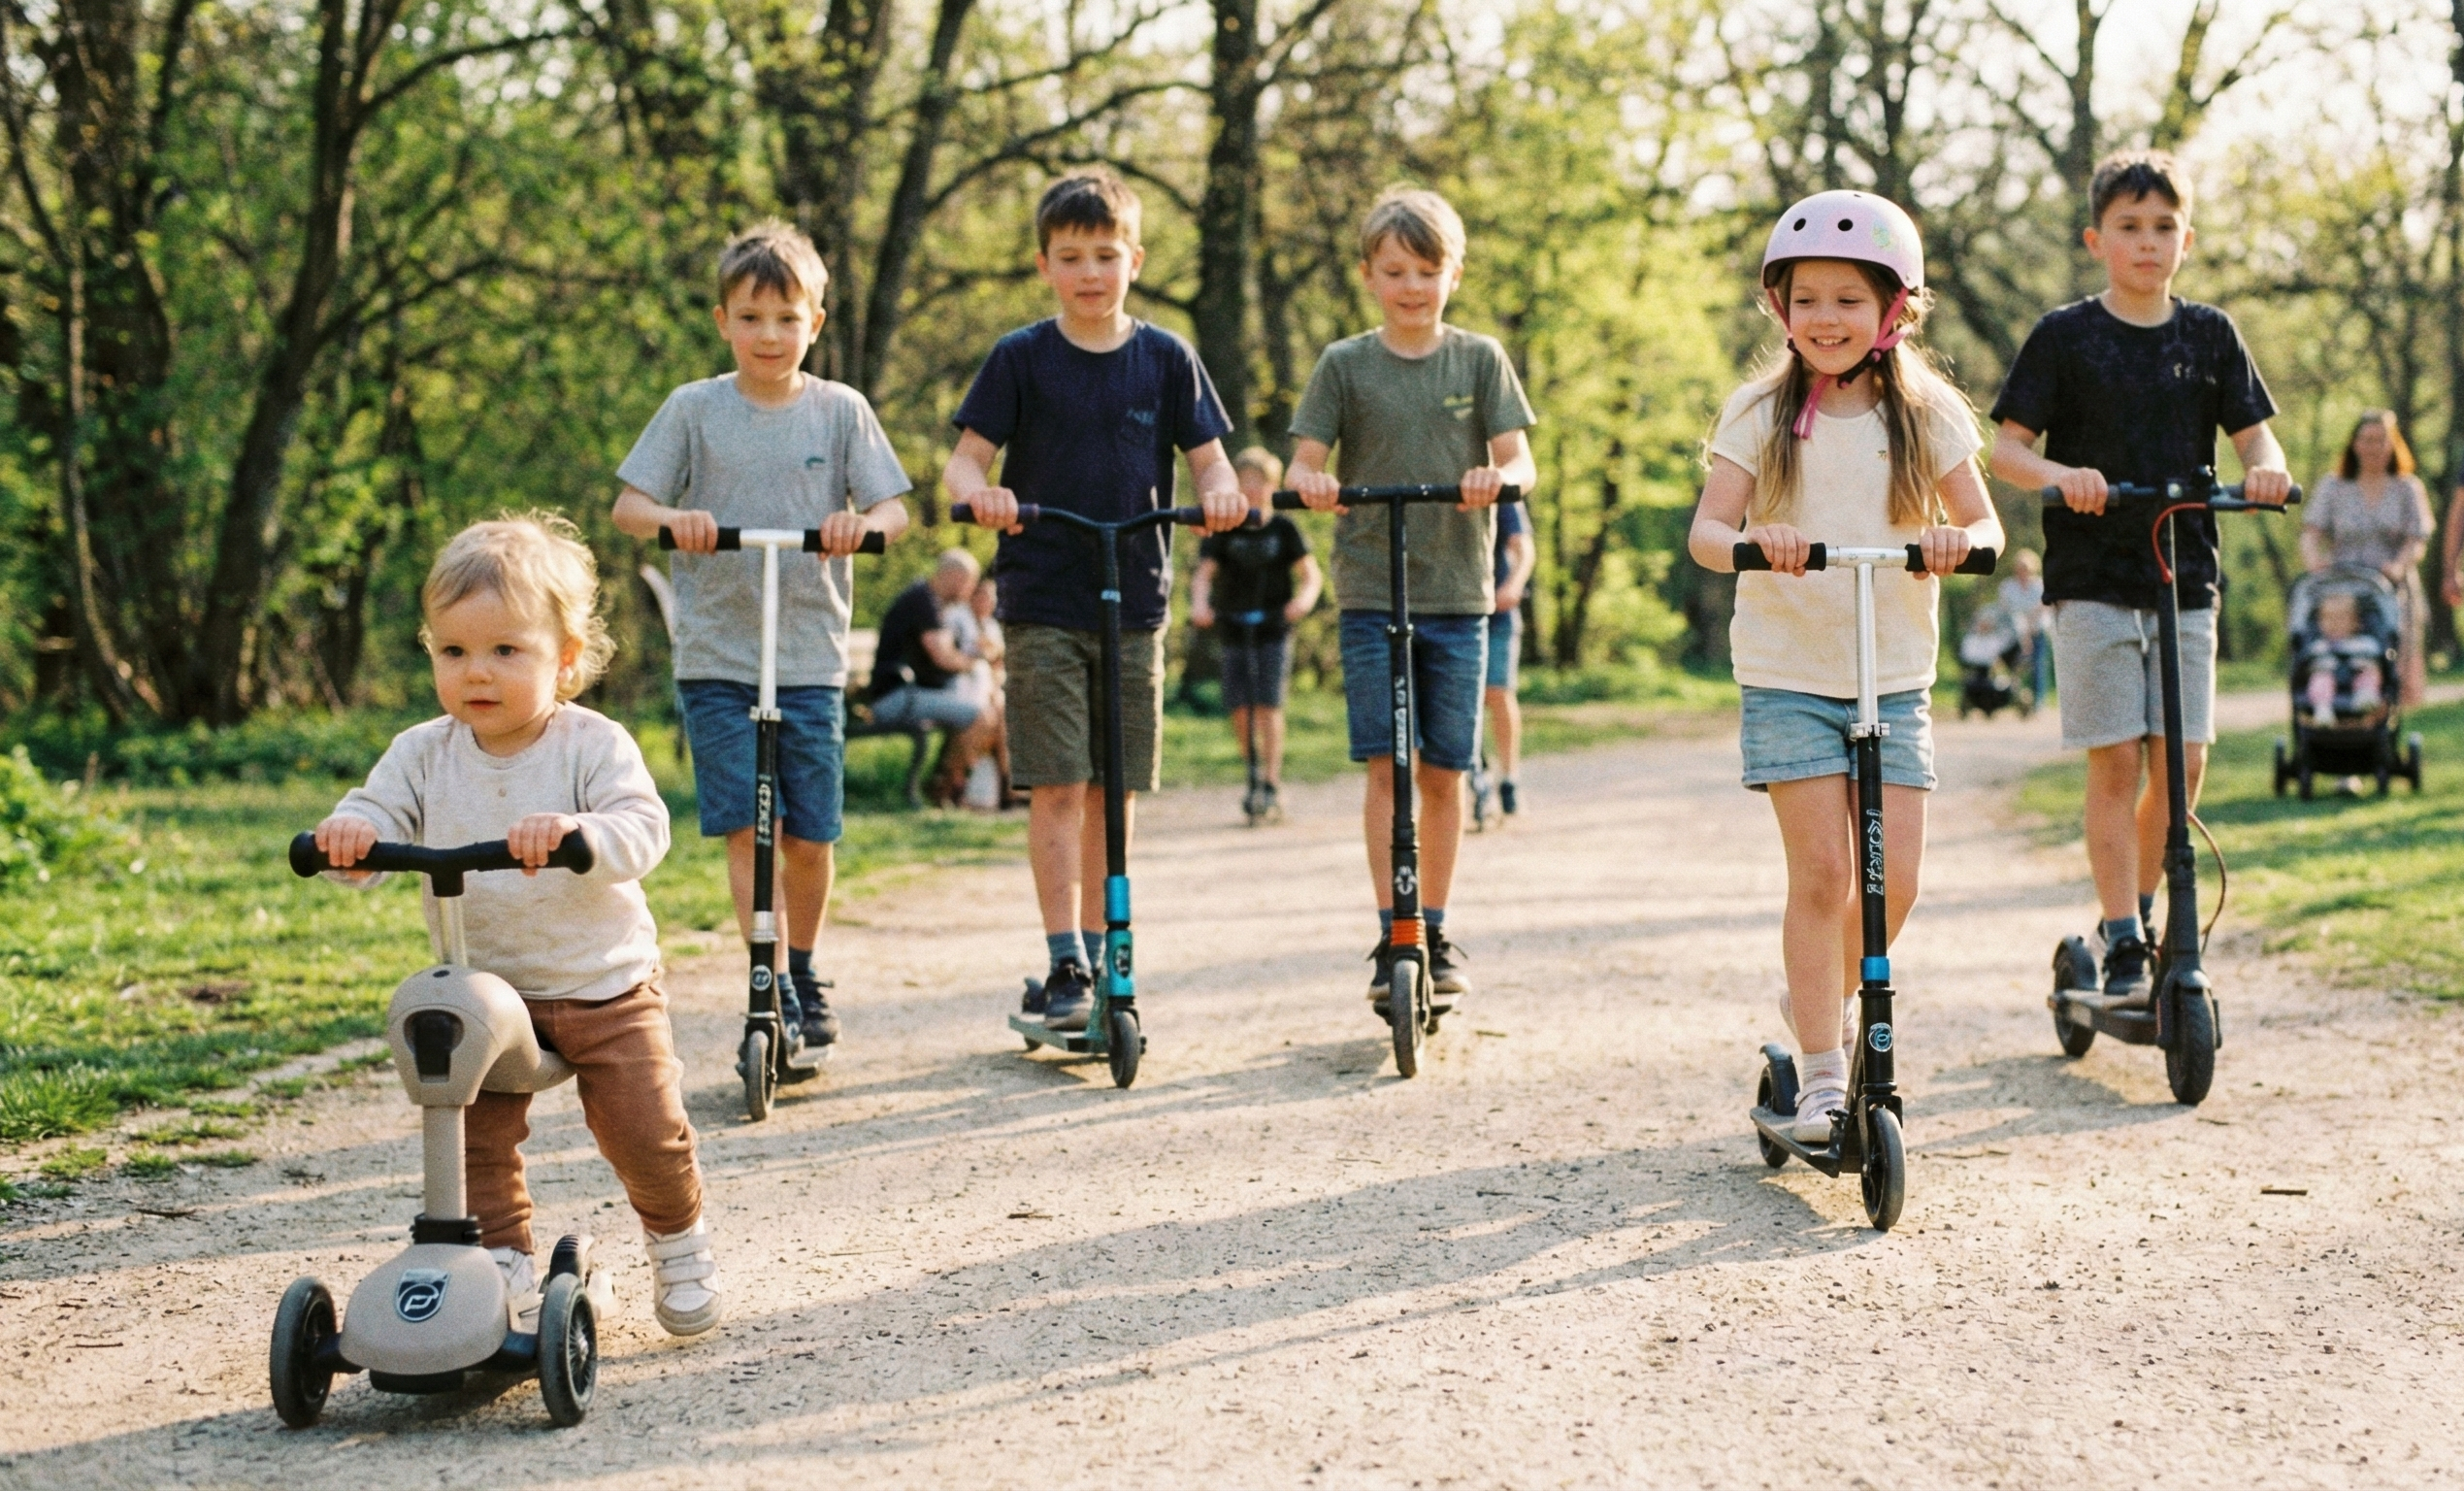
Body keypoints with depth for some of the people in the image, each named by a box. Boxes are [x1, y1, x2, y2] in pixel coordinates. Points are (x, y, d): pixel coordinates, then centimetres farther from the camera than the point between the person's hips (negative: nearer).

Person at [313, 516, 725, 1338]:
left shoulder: (593, 747, -13)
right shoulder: (423, 754, -2)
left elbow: (642, 828, -27)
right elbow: (379, 815, -10)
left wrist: (578, 832, -48)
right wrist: (348, 833, -36)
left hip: (606, 987, -3)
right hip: (482, 991, 3)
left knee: (645, 1131, 1)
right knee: (475, 1141, -4)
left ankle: (678, 1240, 28)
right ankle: (504, 1257, 14)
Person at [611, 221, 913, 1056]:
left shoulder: (840, 411, 5)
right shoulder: (695, 410, 3)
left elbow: (895, 509, 1)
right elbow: (627, 504, 2)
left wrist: (863, 524, -22)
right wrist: (671, 518, -20)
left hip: (812, 658, 1)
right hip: (716, 654, -1)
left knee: (810, 832, 4)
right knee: (744, 824, -8)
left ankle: (806, 973, 26)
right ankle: (769, 986, -4)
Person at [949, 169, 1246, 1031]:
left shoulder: (1165, 360, 5)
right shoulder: (1021, 359, 0)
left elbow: (1207, 458, 6)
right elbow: (966, 457, -2)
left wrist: (1221, 493, -17)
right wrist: (979, 492, -24)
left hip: (1134, 604, 2)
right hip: (1042, 604, -2)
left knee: (1117, 789, 6)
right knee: (1057, 788, -8)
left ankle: (1096, 954, 17)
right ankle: (1064, 966, -6)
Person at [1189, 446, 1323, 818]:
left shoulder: (1283, 528, 3)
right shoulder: (1223, 531, 6)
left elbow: (1311, 573, -1)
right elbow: (1203, 574, -4)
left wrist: (1304, 599, -23)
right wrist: (1199, 604, -25)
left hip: (1274, 629, -2)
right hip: (1233, 627, 2)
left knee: (1268, 704, -11)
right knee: (1239, 709, -3)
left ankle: (1271, 780, -7)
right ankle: (1253, 774, 15)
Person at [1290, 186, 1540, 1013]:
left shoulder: (1480, 359, 6)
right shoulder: (1345, 364, 4)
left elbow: (1519, 459, -2)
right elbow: (1305, 460, 0)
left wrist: (1496, 477, -25)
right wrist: (1310, 482, -24)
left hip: (1458, 594, 1)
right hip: (1370, 592, -1)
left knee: (1443, 771, 4)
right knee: (1386, 766, -7)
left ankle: (1435, 931, 15)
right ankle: (1391, 936, -3)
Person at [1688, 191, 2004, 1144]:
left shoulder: (1927, 415, 3)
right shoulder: (1761, 414, 0)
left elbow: (1983, 524, 4)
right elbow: (1705, 532, -6)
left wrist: (1960, 540, -20)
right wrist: (1753, 540, -29)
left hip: (1896, 679, 2)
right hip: (1788, 677, -2)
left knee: (1892, 879, -3)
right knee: (1822, 871, -9)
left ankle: (1816, 1003, 25)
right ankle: (1822, 1069, 2)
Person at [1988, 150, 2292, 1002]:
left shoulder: (2209, 335, 8)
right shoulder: (2064, 337, 0)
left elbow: (2254, 434, 8)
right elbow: (2006, 448, -3)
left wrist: (2268, 469, -15)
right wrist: (2062, 475, -24)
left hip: (2185, 577, 3)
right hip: (2091, 579, -3)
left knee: (2182, 762, 2)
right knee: (2115, 763, -6)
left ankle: (2141, 911, 23)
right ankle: (2123, 947, -1)